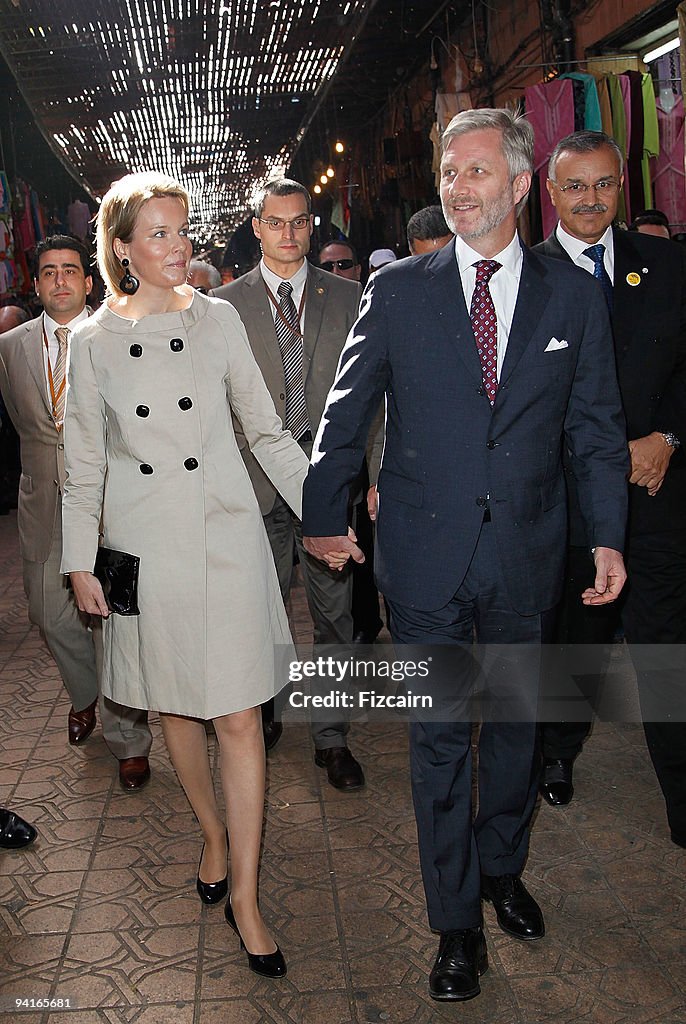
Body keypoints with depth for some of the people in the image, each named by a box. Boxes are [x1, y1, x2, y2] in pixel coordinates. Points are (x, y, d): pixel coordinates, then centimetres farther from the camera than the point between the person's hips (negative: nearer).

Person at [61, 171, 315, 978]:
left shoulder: (218, 319, 2)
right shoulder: (93, 342, 2)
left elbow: (265, 429, 5)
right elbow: (84, 465, 6)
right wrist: (80, 562, 2)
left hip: (224, 537, -1)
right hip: (144, 548, 1)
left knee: (238, 717, -2)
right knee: (175, 708, 13)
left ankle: (244, 897, 10)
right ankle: (213, 836, 38)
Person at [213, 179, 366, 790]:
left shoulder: (348, 297, 6)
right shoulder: (225, 304, 4)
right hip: (258, 480, 0)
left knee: (334, 610, 5)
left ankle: (332, 737, 19)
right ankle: (263, 713, 33)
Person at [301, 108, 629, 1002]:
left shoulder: (574, 297, 3)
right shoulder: (397, 291, -1)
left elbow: (598, 427, 6)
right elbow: (345, 414, 5)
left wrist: (608, 536, 1)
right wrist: (323, 516, 8)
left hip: (528, 554, 2)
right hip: (426, 557, -1)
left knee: (516, 720, 16)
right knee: (438, 736, 7)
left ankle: (502, 870, 41)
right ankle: (457, 921, 24)